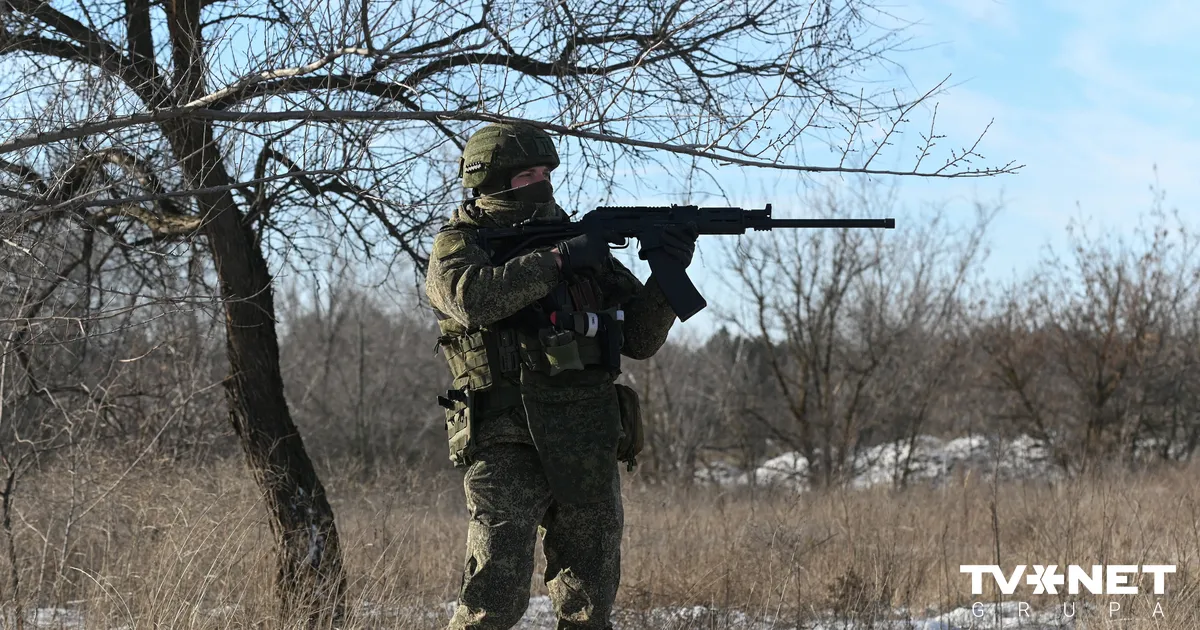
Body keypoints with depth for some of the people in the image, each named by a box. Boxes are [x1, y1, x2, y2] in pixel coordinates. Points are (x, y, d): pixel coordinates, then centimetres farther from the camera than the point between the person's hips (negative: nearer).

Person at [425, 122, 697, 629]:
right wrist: (557, 260, -17)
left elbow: (639, 339, 14)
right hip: (506, 442, -5)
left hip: (588, 448, 5)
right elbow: (473, 297, -21)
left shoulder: (580, 240, 16)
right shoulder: (457, 245, 3)